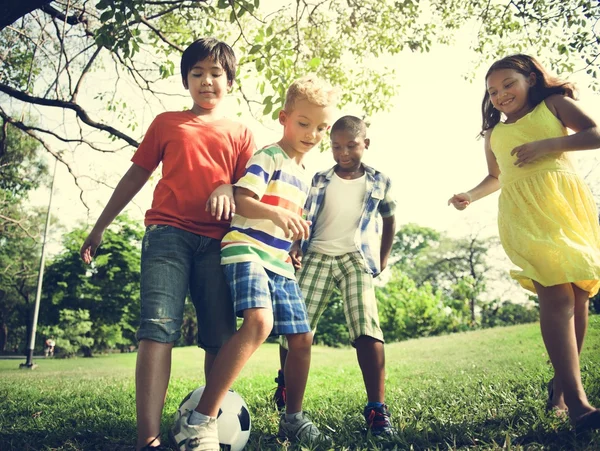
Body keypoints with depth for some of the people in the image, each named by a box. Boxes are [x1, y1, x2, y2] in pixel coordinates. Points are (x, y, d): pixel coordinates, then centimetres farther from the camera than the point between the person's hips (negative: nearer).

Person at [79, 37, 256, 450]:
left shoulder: (241, 133, 18)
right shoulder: (166, 123, 19)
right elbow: (136, 176, 20)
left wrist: (227, 188, -15)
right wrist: (100, 226, 19)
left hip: (217, 240, 1)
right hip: (168, 233, -1)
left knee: (220, 336, -4)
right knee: (158, 326, -15)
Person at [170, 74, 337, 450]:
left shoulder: (304, 175, 21)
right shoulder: (269, 157, -5)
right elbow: (242, 201, -18)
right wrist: (277, 213, -33)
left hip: (280, 263, 9)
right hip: (247, 251, -9)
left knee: (302, 337, 7)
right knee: (259, 322, -31)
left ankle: (293, 419, 25)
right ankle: (200, 421, -26)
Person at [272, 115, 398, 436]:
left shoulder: (380, 182, 9)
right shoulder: (320, 180, 9)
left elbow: (389, 220, 22)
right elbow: (305, 219, 7)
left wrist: (383, 257, 16)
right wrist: (295, 247, -10)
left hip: (356, 259, -1)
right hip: (317, 255, 1)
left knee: (367, 328, -19)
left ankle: (377, 408, -13)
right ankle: (284, 386, 25)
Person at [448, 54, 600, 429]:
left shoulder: (554, 104, 13)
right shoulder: (494, 134, 21)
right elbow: (495, 177, 32)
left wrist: (549, 144, -11)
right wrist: (470, 196, 14)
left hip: (568, 201, 0)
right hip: (524, 212, 0)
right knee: (556, 294, -16)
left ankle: (561, 383, 15)